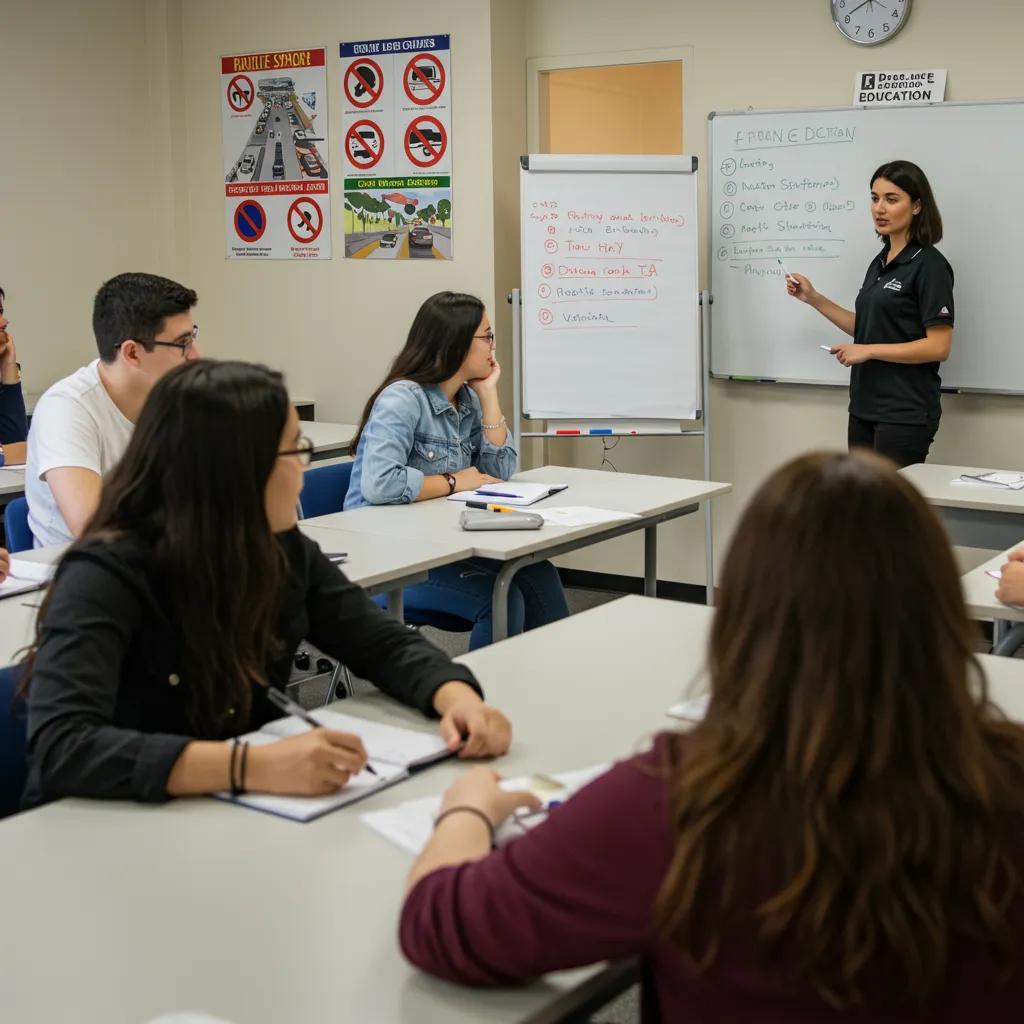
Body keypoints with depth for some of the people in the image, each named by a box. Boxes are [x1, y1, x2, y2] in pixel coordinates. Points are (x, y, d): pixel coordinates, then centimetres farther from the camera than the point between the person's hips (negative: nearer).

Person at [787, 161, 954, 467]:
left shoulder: (929, 265, -12)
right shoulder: (880, 262, 13)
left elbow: (938, 346, -17)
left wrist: (869, 351, -18)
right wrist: (813, 299, 14)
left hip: (906, 413, -8)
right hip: (865, 408, 9)